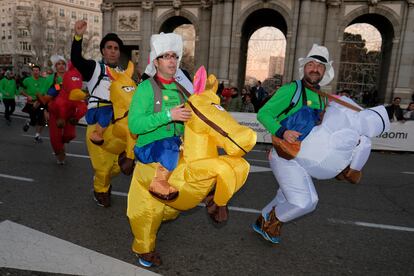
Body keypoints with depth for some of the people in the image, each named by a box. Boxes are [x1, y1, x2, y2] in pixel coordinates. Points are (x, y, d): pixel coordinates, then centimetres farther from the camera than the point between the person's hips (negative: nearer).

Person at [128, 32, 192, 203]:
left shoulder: (180, 89, 12)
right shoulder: (146, 87, -5)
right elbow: (134, 125, -16)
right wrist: (168, 115, -23)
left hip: (177, 147, 6)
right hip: (148, 148, -6)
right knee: (171, 142, -32)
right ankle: (158, 183, -12)